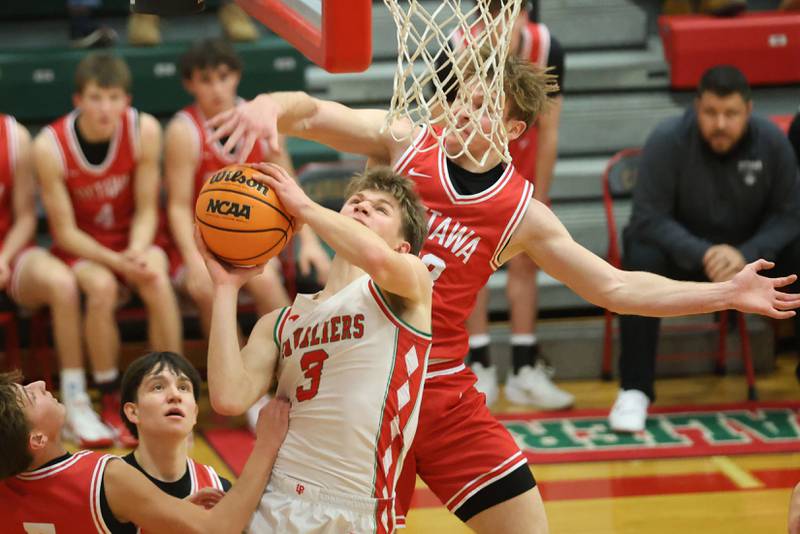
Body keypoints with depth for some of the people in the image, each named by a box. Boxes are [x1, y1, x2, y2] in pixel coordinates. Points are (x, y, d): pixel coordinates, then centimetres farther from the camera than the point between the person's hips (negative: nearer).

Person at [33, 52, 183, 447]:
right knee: (102, 287, -34)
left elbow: (146, 210, -7)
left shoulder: (144, 131, -15)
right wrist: (116, 261, -28)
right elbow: (65, 230, -15)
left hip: (133, 240, 2)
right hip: (79, 248, -2)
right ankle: (111, 403, -18)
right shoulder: (50, 147, -21)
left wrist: (137, 253, -27)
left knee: (157, 282, -31)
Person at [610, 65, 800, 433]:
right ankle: (634, 389, -24)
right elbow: (648, 218, -22)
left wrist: (746, 255, -28)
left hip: (750, 251, 2)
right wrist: (703, 255, -37)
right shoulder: (667, 141, -20)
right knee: (641, 260, -34)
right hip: (682, 248, -2)